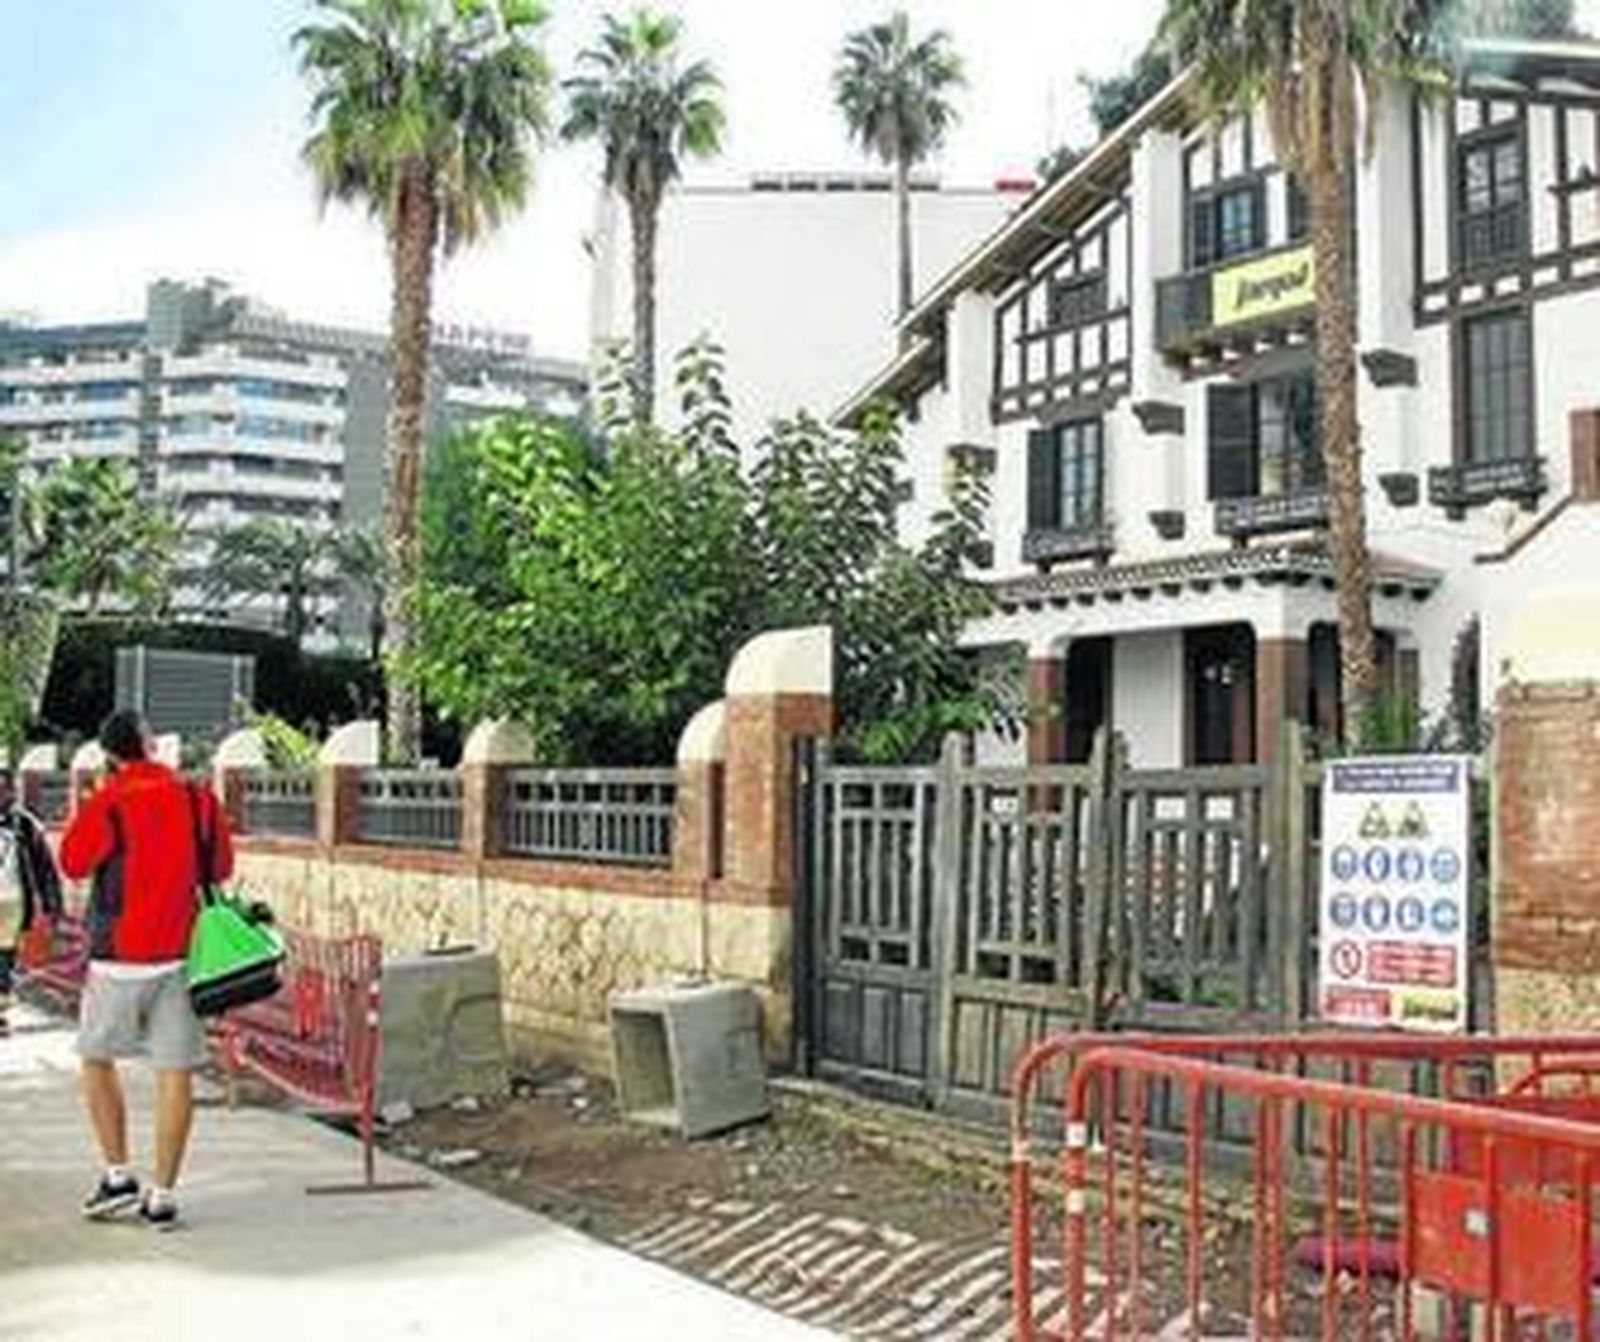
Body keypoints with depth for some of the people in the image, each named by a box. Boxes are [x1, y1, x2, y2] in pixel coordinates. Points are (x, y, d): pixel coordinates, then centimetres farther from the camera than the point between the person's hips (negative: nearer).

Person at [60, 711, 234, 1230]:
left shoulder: (106, 804, -9)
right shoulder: (198, 800, 0)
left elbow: (72, 863, 6)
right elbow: (222, 867, 10)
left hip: (119, 957, -2)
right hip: (182, 954, 2)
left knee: (97, 1060, 17)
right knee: (175, 1073, 4)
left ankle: (118, 1175, 16)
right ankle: (162, 1196, 6)